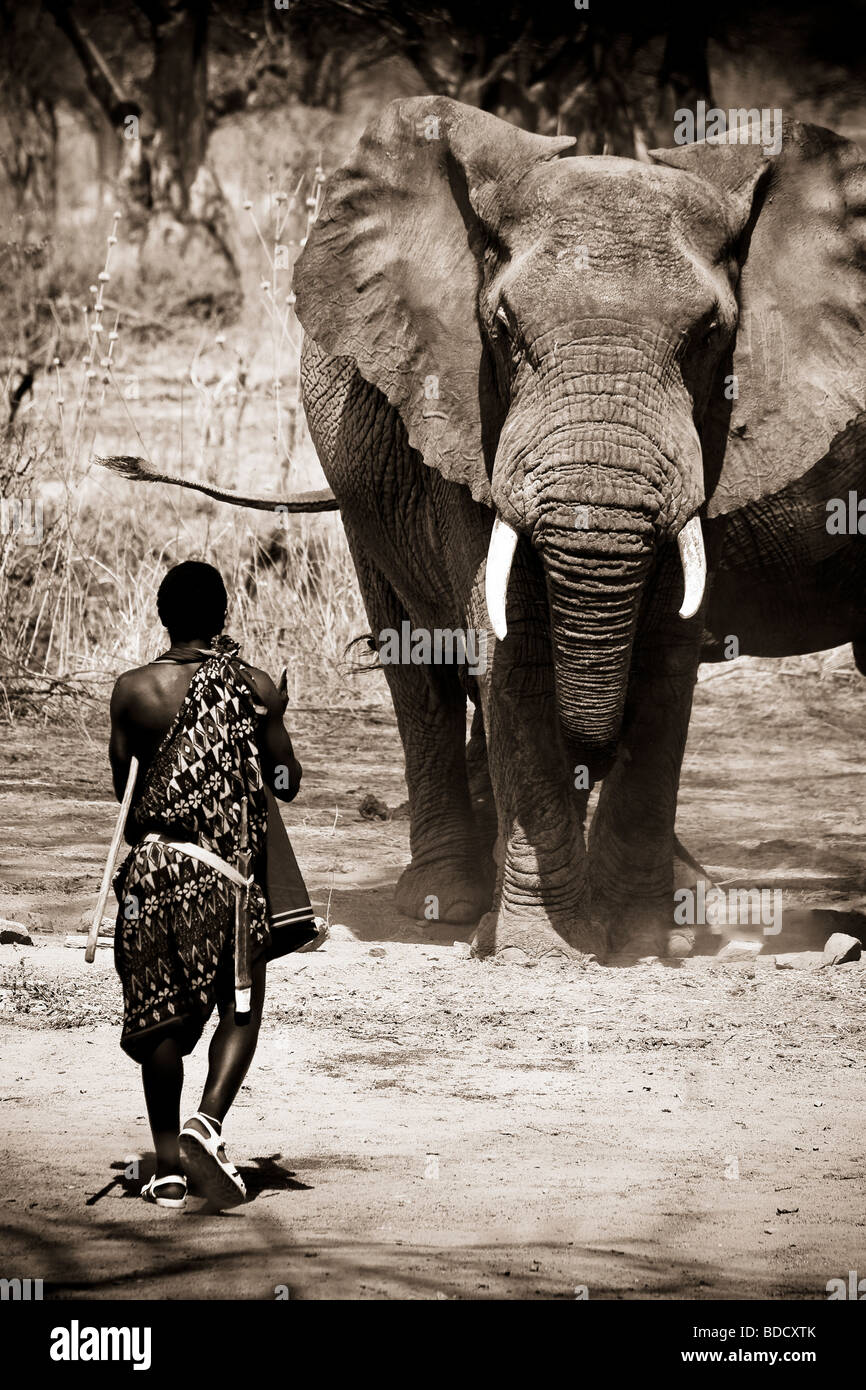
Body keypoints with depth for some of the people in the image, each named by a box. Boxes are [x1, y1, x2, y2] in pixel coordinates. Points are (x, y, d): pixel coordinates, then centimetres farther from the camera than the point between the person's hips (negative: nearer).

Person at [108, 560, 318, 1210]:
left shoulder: (133, 691, -3)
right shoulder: (257, 688, -3)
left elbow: (123, 786, 4)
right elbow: (287, 783, 6)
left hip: (153, 864, 1)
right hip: (230, 870, -1)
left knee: (160, 1014, 10)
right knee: (241, 1007, 10)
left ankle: (169, 1166, 13)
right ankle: (207, 1123, -13)